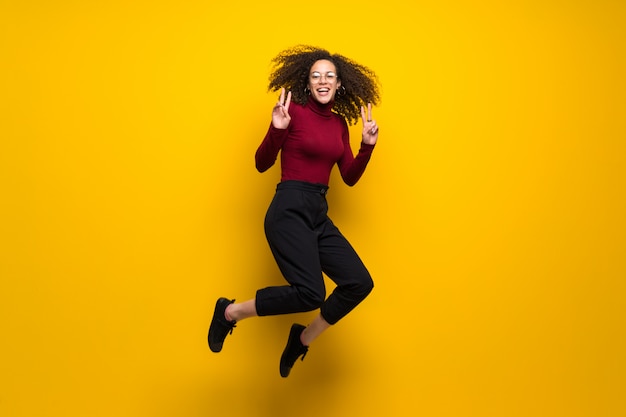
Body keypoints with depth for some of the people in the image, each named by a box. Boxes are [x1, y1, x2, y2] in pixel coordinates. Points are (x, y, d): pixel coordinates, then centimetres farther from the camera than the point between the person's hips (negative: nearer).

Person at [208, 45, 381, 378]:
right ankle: (230, 312, 1)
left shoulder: (340, 122, 14)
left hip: (319, 215, 7)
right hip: (290, 209, -7)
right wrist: (276, 129, -20)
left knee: (360, 283, -4)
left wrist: (368, 145, 2)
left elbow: (350, 178, 15)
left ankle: (303, 339, 16)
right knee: (310, 294, -22)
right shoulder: (295, 112, -4)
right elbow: (262, 165, -5)